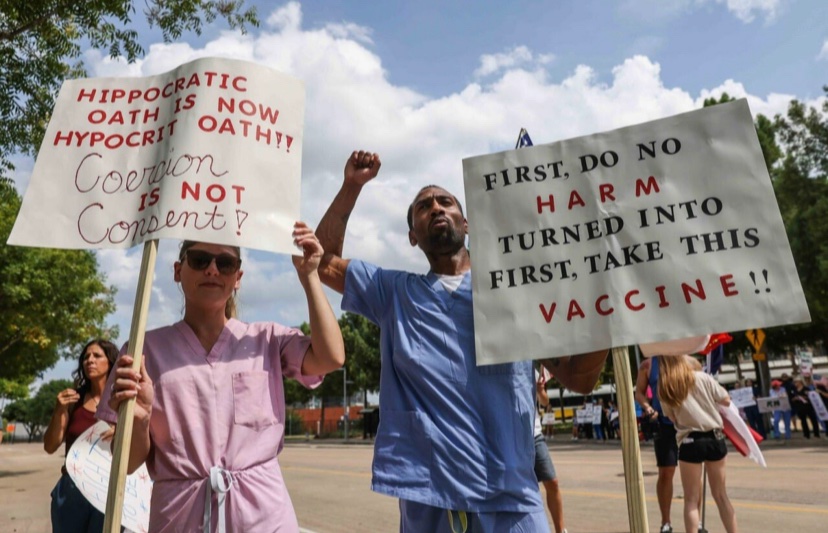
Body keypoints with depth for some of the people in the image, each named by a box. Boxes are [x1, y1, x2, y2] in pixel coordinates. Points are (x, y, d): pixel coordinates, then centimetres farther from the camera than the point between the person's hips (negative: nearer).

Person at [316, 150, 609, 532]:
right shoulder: (394, 292, 10)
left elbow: (578, 378, 3)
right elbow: (323, 262, 9)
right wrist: (351, 186, 3)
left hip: (509, 496, 0)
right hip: (425, 498, 1)